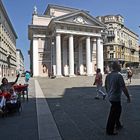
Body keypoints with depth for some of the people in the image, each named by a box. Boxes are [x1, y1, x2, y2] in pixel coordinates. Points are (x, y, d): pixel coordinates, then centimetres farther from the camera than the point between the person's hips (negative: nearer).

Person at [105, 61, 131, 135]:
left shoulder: (108, 75, 4)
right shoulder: (119, 75, -21)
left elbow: (106, 86, 14)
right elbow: (124, 88, -23)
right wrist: (128, 97, -12)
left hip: (111, 97, 8)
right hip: (116, 98, -8)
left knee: (118, 110, 27)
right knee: (113, 115, 3)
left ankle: (118, 125, 41)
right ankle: (109, 131, 16)